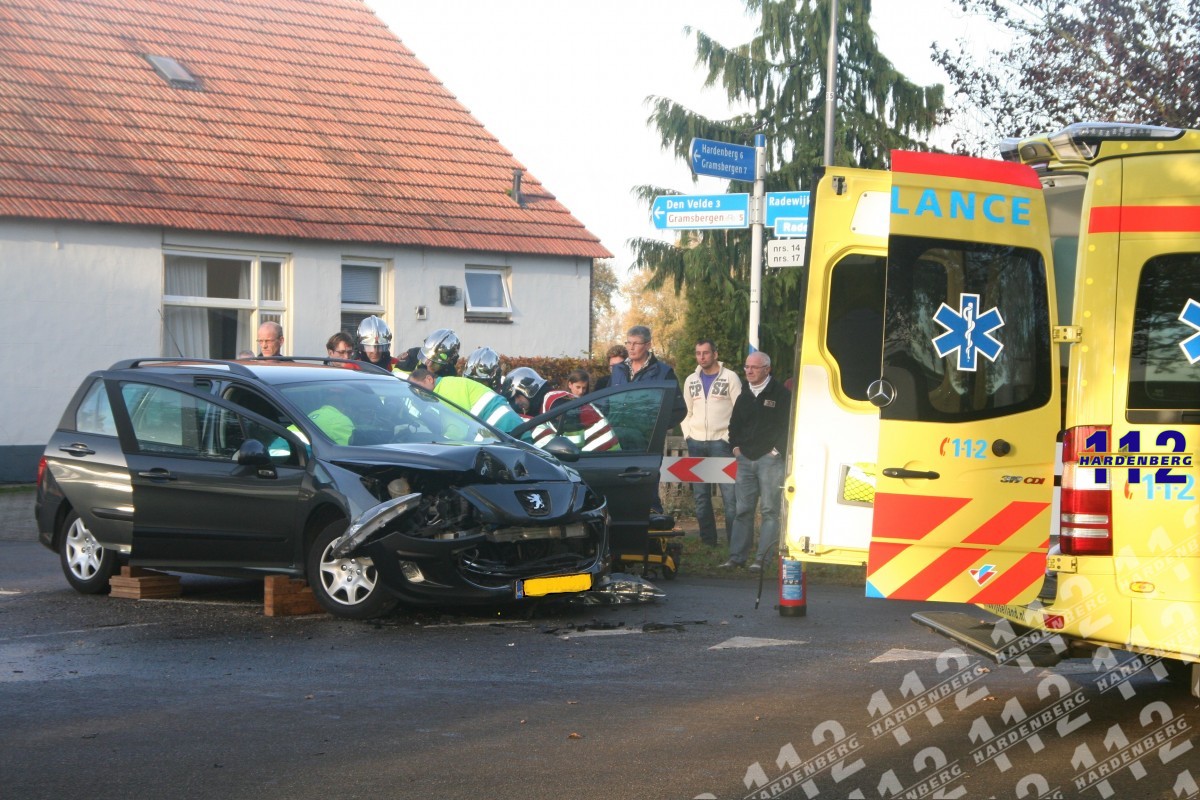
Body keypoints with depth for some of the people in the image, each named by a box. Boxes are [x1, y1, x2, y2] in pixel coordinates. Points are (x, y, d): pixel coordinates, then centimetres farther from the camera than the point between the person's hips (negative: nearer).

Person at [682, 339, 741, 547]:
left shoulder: (730, 377, -1)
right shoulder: (691, 381, 13)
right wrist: (688, 436, 7)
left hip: (721, 442, -5)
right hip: (696, 444, 5)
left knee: (730, 495, -10)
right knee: (701, 496, 7)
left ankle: (735, 542, -9)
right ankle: (707, 540, 14)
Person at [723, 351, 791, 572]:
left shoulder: (781, 394, -4)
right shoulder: (744, 396, 16)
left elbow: (789, 425, -7)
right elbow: (734, 424, 27)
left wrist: (777, 450, -10)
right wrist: (735, 445, 14)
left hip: (770, 460, -6)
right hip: (746, 459, 6)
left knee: (770, 510, -5)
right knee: (743, 510, 6)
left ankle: (762, 559, -6)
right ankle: (736, 556, 8)